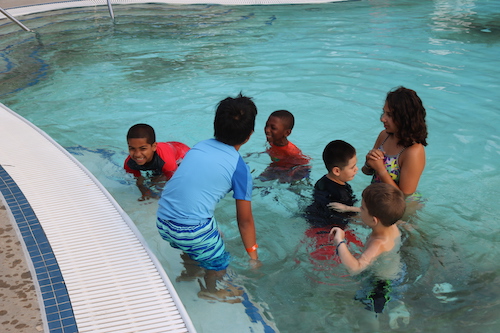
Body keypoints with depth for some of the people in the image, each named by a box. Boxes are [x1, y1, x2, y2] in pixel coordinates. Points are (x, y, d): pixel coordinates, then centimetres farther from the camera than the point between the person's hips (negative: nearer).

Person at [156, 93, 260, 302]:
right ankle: (211, 291, 47)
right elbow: (245, 220, 0)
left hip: (162, 223, 6)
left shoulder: (199, 147, 8)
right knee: (219, 264, 22)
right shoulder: (240, 168, -6)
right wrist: (253, 256, 15)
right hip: (193, 230, -6)